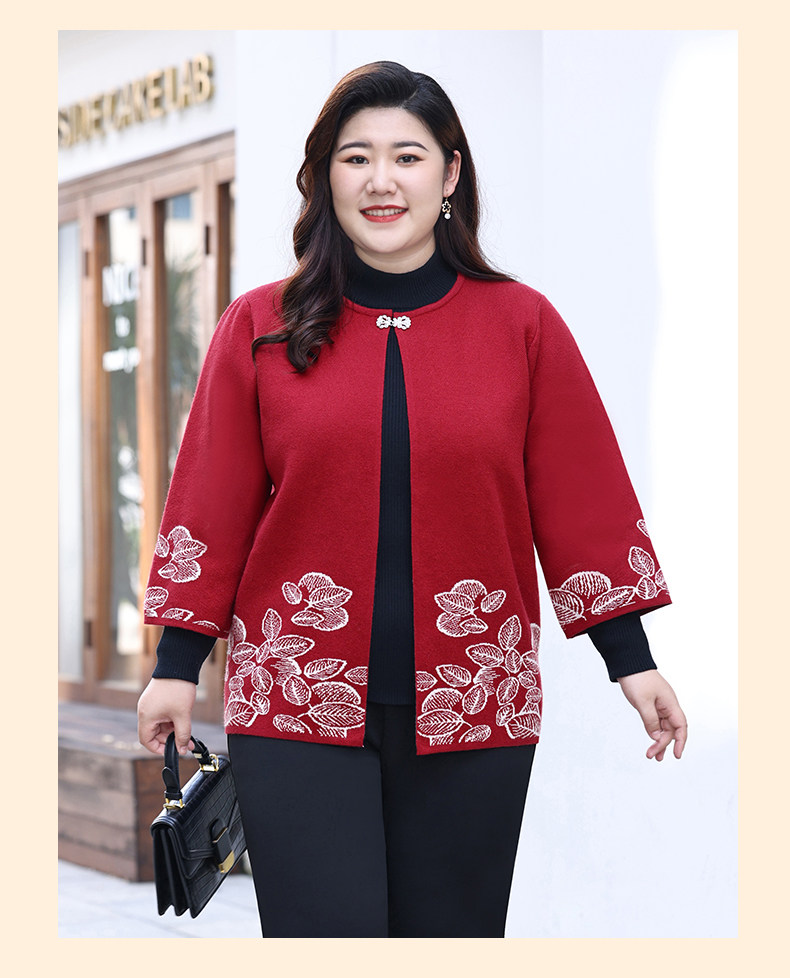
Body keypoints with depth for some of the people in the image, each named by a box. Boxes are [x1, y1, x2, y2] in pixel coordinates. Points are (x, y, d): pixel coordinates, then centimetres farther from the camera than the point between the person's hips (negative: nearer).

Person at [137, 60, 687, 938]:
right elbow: (211, 503, 6)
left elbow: (583, 500, 5)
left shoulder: (522, 324, 5)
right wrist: (177, 664, 4)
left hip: (474, 703, 1)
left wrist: (630, 659, 3)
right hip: (297, 701, -1)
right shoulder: (260, 328, 4)